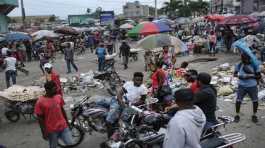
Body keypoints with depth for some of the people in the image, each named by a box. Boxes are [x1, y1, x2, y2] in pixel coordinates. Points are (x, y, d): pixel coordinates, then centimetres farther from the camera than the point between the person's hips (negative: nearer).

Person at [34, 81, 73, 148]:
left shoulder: (59, 97, -1)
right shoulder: (40, 102, -13)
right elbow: (40, 118, -8)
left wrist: (67, 121, 15)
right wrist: (44, 132, -7)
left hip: (63, 127, 3)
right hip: (51, 130, -3)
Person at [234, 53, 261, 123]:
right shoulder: (239, 65, -4)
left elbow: (259, 76, -3)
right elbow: (235, 74, 7)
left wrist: (252, 75, -19)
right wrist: (239, 75, -14)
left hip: (252, 86, 0)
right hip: (242, 86, 0)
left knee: (255, 101, 5)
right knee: (238, 100, -3)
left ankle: (254, 115, 28)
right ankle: (237, 115, 15)